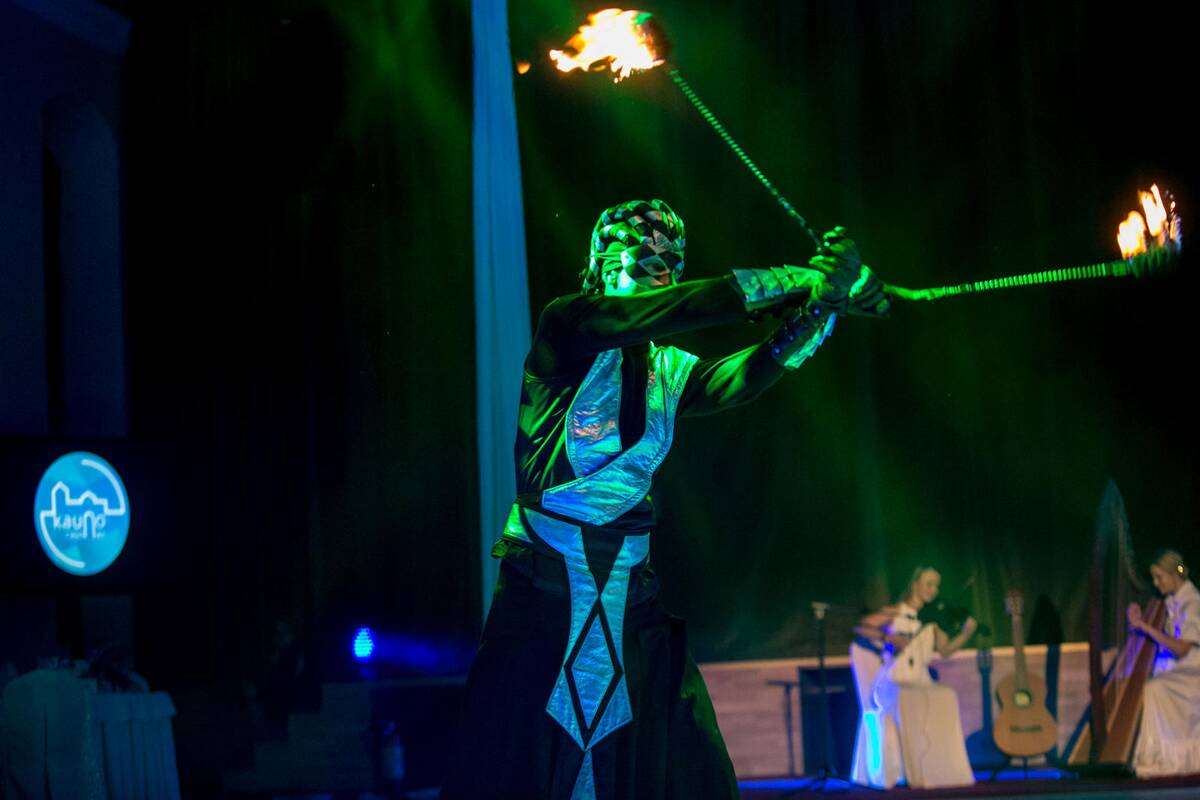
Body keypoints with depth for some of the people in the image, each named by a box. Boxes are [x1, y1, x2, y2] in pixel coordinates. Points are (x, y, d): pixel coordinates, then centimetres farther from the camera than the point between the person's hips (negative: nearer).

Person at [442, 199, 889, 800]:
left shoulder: (670, 371, 11)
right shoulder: (567, 328, -5)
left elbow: (738, 379, -8)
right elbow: (629, 317, -24)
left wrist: (815, 311, -25)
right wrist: (786, 280, -26)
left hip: (629, 591, 5)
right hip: (543, 586, -5)